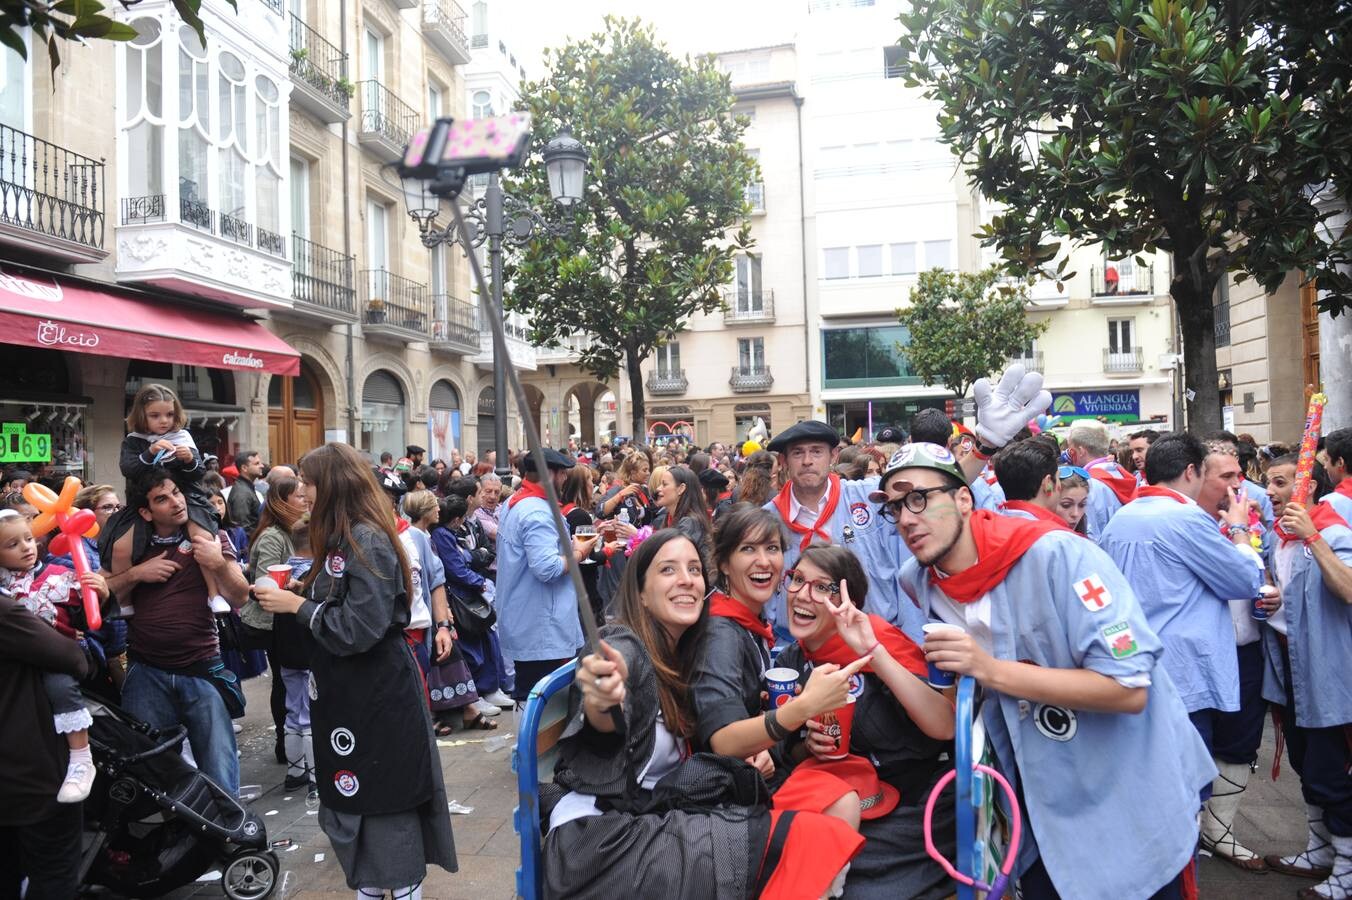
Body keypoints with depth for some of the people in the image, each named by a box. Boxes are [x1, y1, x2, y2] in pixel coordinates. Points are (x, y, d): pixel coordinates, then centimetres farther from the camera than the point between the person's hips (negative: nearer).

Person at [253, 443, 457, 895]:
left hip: (377, 695, -9)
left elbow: (358, 629, -24)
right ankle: (367, 887, 31)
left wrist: (297, 605, -16)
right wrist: (289, 598, 3)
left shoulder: (367, 541, -19)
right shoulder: (341, 539, 11)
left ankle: (405, 888, 18)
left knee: (387, 798, 3)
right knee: (352, 795, 17)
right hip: (347, 692, 9)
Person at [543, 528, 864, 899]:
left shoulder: (682, 657, 11)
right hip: (600, 841, -8)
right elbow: (609, 721, -35)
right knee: (814, 841, -19)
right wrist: (602, 702, -58)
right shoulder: (623, 647, -13)